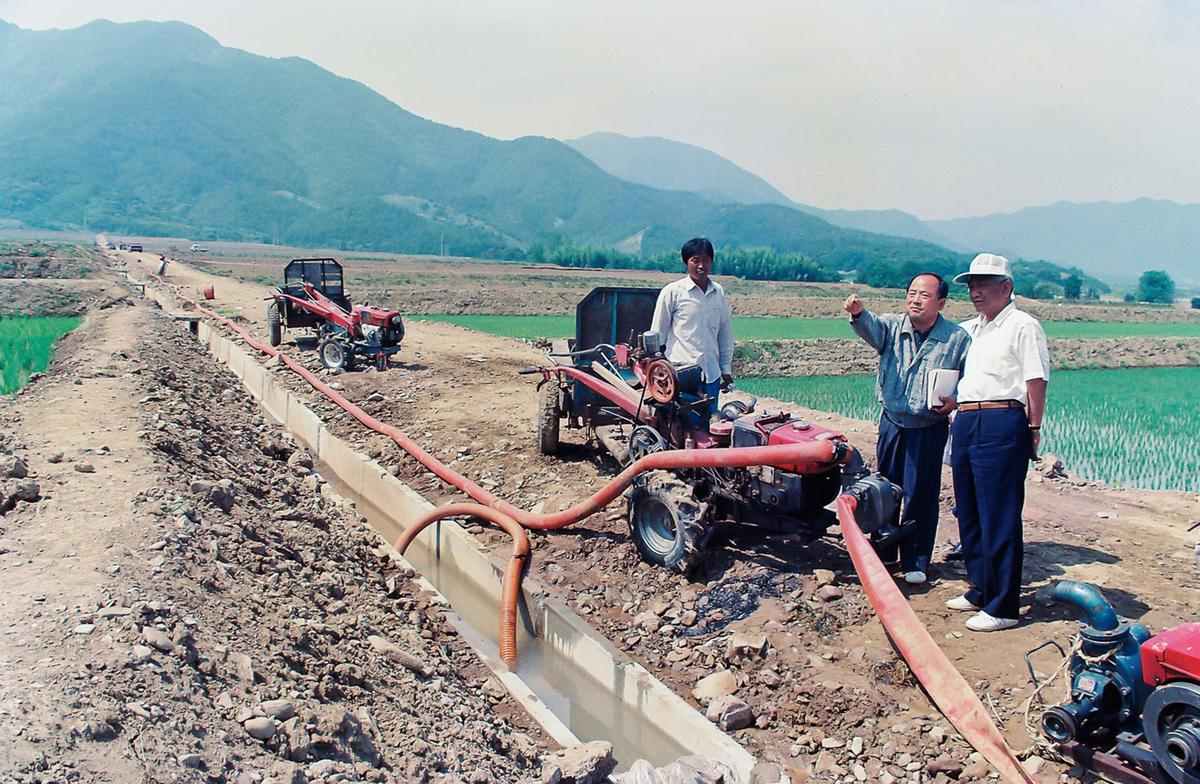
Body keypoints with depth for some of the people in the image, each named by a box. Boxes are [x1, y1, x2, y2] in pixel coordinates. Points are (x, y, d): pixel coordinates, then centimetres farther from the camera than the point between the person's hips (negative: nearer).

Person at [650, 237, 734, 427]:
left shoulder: (719, 293, 11)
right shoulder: (672, 292, -3)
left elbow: (725, 332, 19)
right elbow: (657, 334, 2)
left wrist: (726, 368, 17)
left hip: (711, 374, 5)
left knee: (709, 425, 8)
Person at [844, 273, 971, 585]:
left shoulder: (958, 339, -4)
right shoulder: (893, 326, -1)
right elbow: (871, 326, -23)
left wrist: (955, 400, -18)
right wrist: (858, 312, -45)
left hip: (929, 430, -3)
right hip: (892, 423, 3)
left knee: (921, 496, 1)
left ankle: (916, 562, 14)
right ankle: (882, 552, 28)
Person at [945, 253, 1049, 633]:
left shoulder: (1022, 326, -5)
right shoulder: (968, 329, 19)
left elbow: (1036, 380, -10)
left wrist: (1033, 428, -14)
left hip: (1002, 425, -9)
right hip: (965, 423, 9)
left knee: (1000, 518, -6)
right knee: (969, 513, 14)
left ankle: (1003, 606, 0)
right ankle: (980, 590, 27)